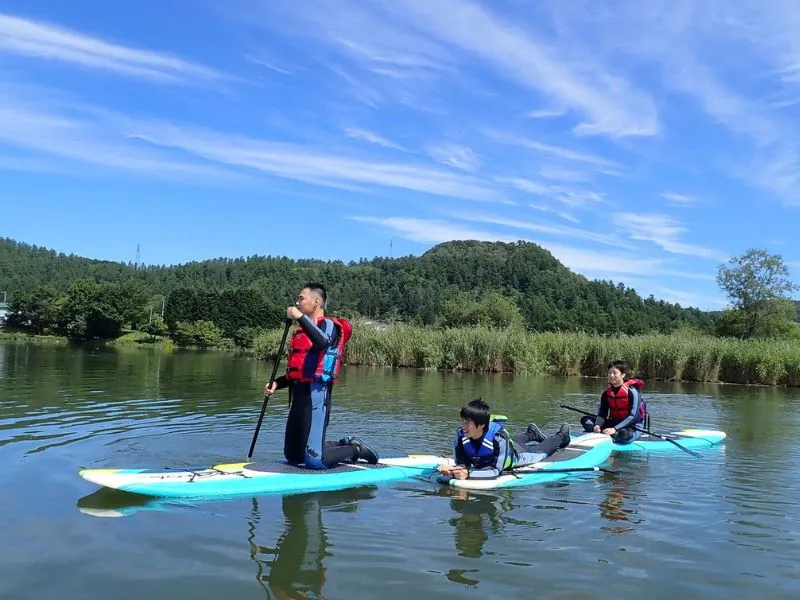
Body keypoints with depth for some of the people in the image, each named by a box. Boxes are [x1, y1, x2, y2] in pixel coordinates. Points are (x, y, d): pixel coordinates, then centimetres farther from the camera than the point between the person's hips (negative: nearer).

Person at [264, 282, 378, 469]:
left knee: (314, 460, -13)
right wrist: (277, 383, 11)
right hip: (299, 394, 9)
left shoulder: (329, 325, -5)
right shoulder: (301, 331, 19)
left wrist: (300, 317, -29)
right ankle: (344, 445, 27)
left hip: (316, 394, -9)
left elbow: (323, 342, -31)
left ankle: (354, 449, 12)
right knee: (292, 456, 15)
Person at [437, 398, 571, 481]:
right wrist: (453, 470, -57)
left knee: (540, 452, 26)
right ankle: (532, 433, 67)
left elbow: (496, 470, -48)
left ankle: (561, 437, 56)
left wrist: (468, 474, -62)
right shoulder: (460, 435, -38)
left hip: (514, 455, -4)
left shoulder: (498, 437, -49)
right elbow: (462, 464, -33)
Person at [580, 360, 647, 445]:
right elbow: (602, 413, -3)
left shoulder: (632, 391, -15)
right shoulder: (606, 393, 3)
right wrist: (597, 425, -27)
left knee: (625, 435, -42)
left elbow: (633, 416, -22)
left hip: (632, 427, -6)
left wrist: (615, 429, -32)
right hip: (614, 423, 7)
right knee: (585, 420, -8)